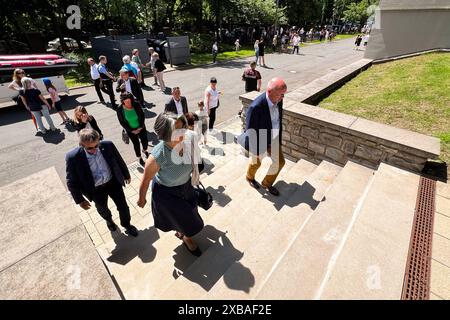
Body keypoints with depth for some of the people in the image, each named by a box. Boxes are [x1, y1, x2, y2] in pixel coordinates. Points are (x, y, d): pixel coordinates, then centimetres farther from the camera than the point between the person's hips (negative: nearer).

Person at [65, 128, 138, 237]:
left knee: (123, 206, 14)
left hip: (113, 182, 1)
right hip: (96, 190, 0)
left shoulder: (108, 145, -21)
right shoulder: (73, 157, -25)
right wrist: (80, 200, -5)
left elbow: (119, 160, -2)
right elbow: (71, 181, -12)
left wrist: (126, 174, 10)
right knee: (102, 209, 27)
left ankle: (126, 225, 45)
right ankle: (109, 220, 62)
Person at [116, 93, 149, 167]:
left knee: (145, 141, 8)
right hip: (131, 130, -1)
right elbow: (122, 122, -10)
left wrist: (141, 127, -10)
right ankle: (139, 158, 32)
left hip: (140, 127, 1)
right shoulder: (120, 109, -18)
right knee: (136, 144, 8)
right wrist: (132, 130, -11)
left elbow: (142, 115, -6)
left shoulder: (136, 105, -17)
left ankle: (145, 150, 45)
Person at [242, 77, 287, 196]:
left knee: (279, 162, 14)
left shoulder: (278, 100, -10)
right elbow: (250, 131, -24)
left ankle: (267, 183, 39)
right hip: (260, 141, -6)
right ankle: (250, 177, 54)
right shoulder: (256, 106, -33)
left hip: (274, 139, 6)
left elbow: (279, 119, 5)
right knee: (256, 162, 19)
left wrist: (279, 137, 13)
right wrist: (254, 150, -16)